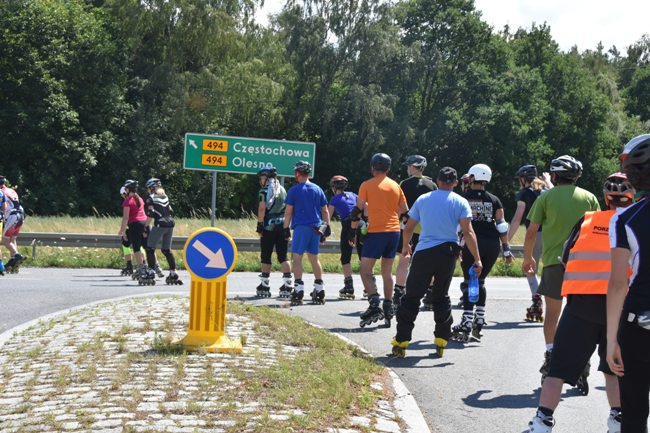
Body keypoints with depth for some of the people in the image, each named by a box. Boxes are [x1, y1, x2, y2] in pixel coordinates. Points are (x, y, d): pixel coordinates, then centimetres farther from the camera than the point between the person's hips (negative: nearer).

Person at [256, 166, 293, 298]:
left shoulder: (264, 191, -5)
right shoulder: (282, 190, 13)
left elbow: (262, 209, -13)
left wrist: (259, 226, -10)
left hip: (269, 227, -5)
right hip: (282, 226, 5)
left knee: (266, 257, 3)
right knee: (282, 256, 7)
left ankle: (265, 286, 6)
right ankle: (288, 285, -1)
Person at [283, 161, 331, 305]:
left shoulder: (294, 190, -4)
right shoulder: (318, 189, 11)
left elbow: (288, 211, -4)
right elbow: (325, 210, 12)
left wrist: (285, 228, 1)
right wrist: (327, 227, 17)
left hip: (301, 227, -5)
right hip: (316, 228, 5)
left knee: (297, 257, -2)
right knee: (314, 258, 14)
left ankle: (299, 290, -10)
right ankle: (319, 290, 16)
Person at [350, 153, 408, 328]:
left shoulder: (367, 185, -3)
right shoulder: (395, 186, 11)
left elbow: (358, 210, -4)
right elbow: (404, 211, 16)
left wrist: (353, 231, 4)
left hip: (376, 232, -5)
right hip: (394, 231, 5)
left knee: (365, 270, -2)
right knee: (387, 272, 13)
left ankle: (374, 305, -18)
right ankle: (388, 309, 14)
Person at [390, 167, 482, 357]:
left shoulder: (423, 199, 7)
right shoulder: (461, 202, 1)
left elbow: (408, 228, 11)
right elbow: (468, 232, -9)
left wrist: (405, 246, 29)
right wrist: (477, 259, -7)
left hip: (424, 252, 0)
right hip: (448, 252, 1)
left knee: (412, 297, 3)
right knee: (441, 297, 16)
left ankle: (401, 341, -3)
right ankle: (441, 341, 14)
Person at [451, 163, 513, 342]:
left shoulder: (462, 198, 2)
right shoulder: (494, 200, 9)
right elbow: (501, 226, 5)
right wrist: (506, 249, 9)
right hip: (492, 245, 3)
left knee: (470, 282, 1)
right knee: (480, 281, 16)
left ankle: (466, 327, -6)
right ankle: (478, 323, 13)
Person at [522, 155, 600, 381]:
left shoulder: (546, 197, 2)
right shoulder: (589, 197, 7)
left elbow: (531, 232, 2)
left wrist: (528, 257, 15)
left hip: (554, 261, -1)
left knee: (552, 311, 8)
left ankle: (550, 355, 2)